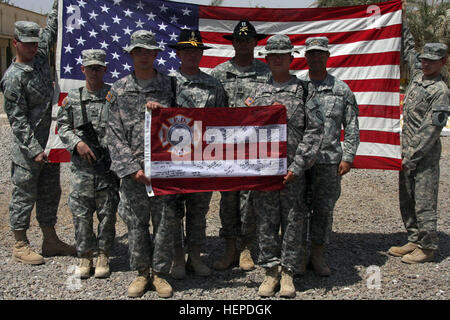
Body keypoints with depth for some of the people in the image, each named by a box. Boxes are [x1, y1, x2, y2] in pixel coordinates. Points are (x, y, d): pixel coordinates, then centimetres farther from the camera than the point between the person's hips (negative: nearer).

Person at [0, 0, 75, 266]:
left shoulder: (41, 57, 7)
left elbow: (51, 29, 23)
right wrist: (34, 150, -21)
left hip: (51, 143, 8)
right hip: (28, 149, -8)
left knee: (50, 193, 14)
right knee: (24, 195, 2)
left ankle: (50, 241, 25)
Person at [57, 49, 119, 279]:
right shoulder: (73, 98, 9)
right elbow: (63, 126, 9)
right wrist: (77, 143, -7)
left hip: (108, 165, -1)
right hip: (82, 166, 2)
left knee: (107, 213, 5)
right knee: (81, 213, 5)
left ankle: (103, 256, 19)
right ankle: (85, 257, 18)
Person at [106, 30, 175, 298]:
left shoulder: (169, 86, 6)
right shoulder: (119, 90, 6)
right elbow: (115, 134, 1)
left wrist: (163, 112, -13)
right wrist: (131, 168, -8)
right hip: (132, 171, 0)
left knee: (165, 223, 5)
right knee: (136, 224, 7)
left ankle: (161, 273, 21)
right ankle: (142, 272, 24)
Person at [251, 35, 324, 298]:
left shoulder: (304, 91, 1)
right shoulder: (259, 94, 11)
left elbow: (315, 131, -4)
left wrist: (297, 167, -11)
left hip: (293, 171, -2)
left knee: (293, 222, 4)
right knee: (266, 222, 6)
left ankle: (288, 273, 16)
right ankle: (271, 271, 18)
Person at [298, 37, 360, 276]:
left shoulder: (342, 90, 6)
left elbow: (351, 127, 7)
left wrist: (348, 157, -1)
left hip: (329, 159, 0)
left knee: (324, 208, 6)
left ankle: (318, 256, 20)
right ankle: (299, 255, 17)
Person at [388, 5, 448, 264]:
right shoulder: (417, 74, 8)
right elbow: (408, 48, 24)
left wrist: (412, 157, -19)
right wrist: (402, 22, 22)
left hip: (426, 155, -8)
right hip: (408, 150, 8)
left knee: (424, 203, -2)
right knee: (407, 200, 14)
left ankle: (428, 248, 9)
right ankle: (415, 241, 25)